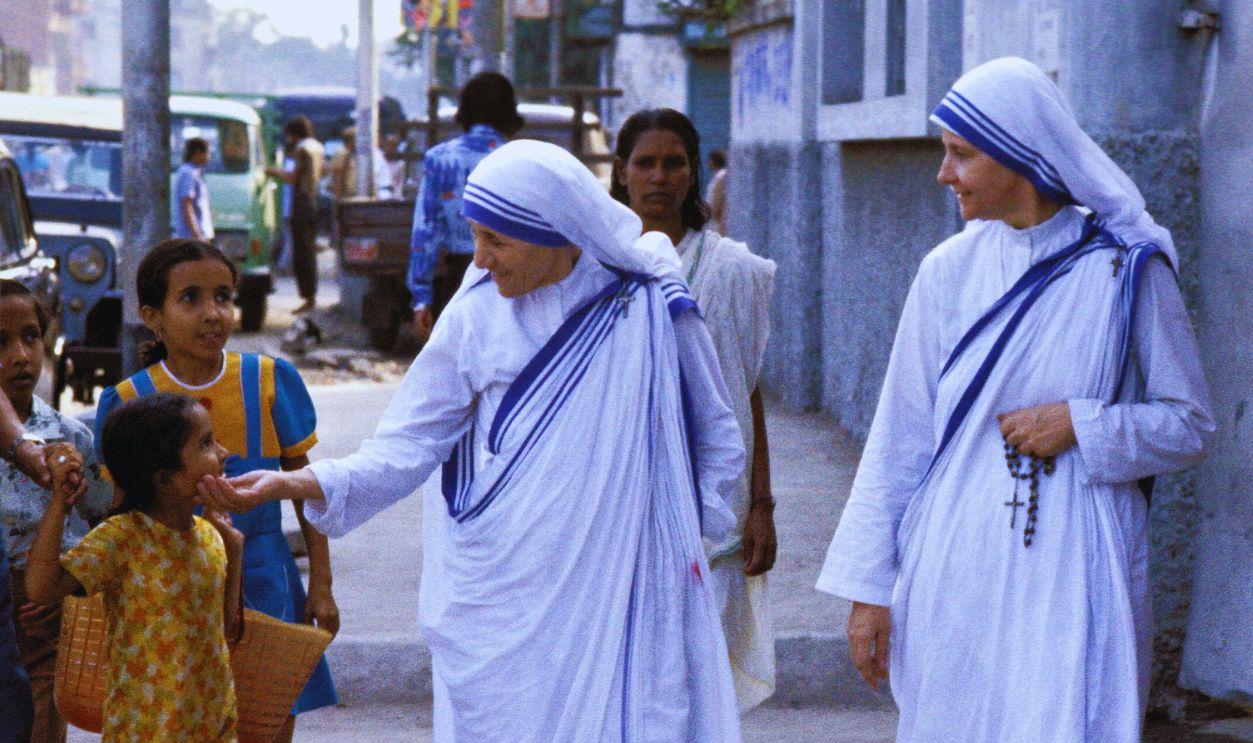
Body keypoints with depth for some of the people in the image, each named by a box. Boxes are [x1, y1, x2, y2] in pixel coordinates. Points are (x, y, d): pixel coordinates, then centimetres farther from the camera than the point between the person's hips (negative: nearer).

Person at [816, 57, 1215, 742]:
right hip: (955, 567, 3)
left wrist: (1081, 426, -12)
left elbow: (1191, 425, 4)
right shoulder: (949, 271, 4)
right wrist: (869, 586, 5)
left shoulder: (1125, 271, -3)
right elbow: (898, 440, 7)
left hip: (1073, 568, -2)